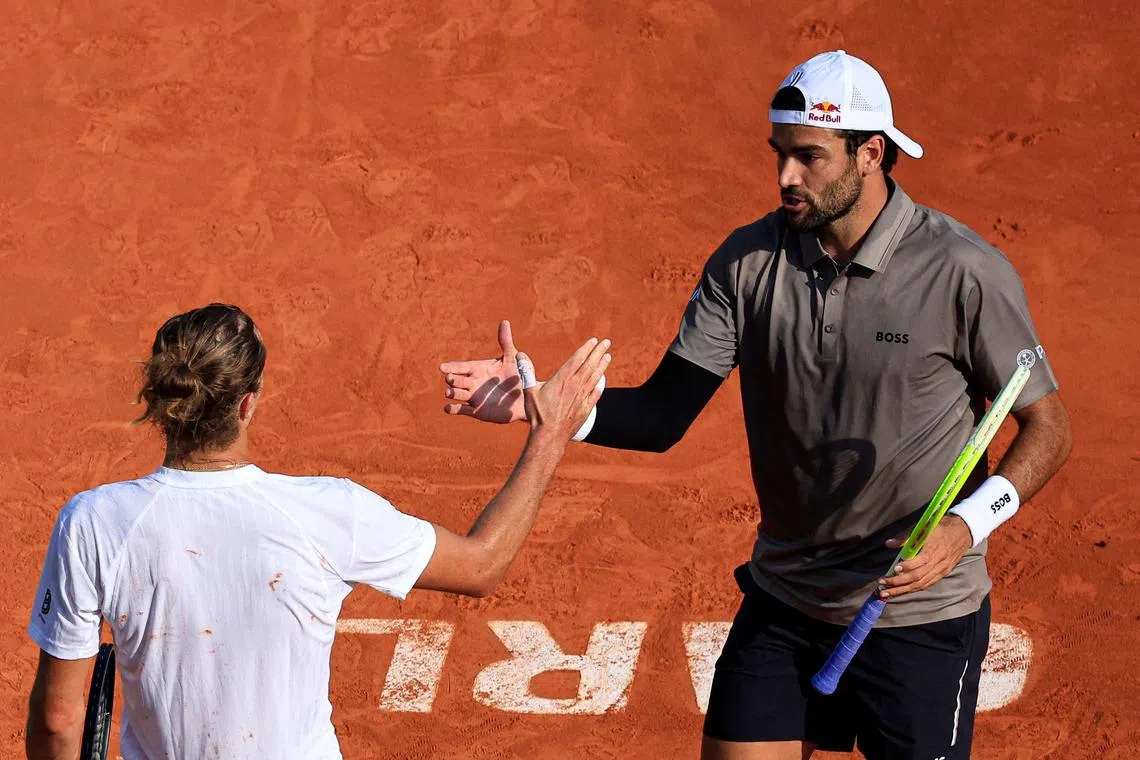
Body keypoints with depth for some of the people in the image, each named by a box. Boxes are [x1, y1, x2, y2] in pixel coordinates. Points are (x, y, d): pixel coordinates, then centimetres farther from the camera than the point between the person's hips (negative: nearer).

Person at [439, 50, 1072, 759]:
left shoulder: (965, 271, -15)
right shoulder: (750, 261, -3)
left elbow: (1047, 428, -7)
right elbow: (663, 415, -6)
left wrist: (968, 525, -23)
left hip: (920, 617, -4)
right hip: (782, 606, 4)